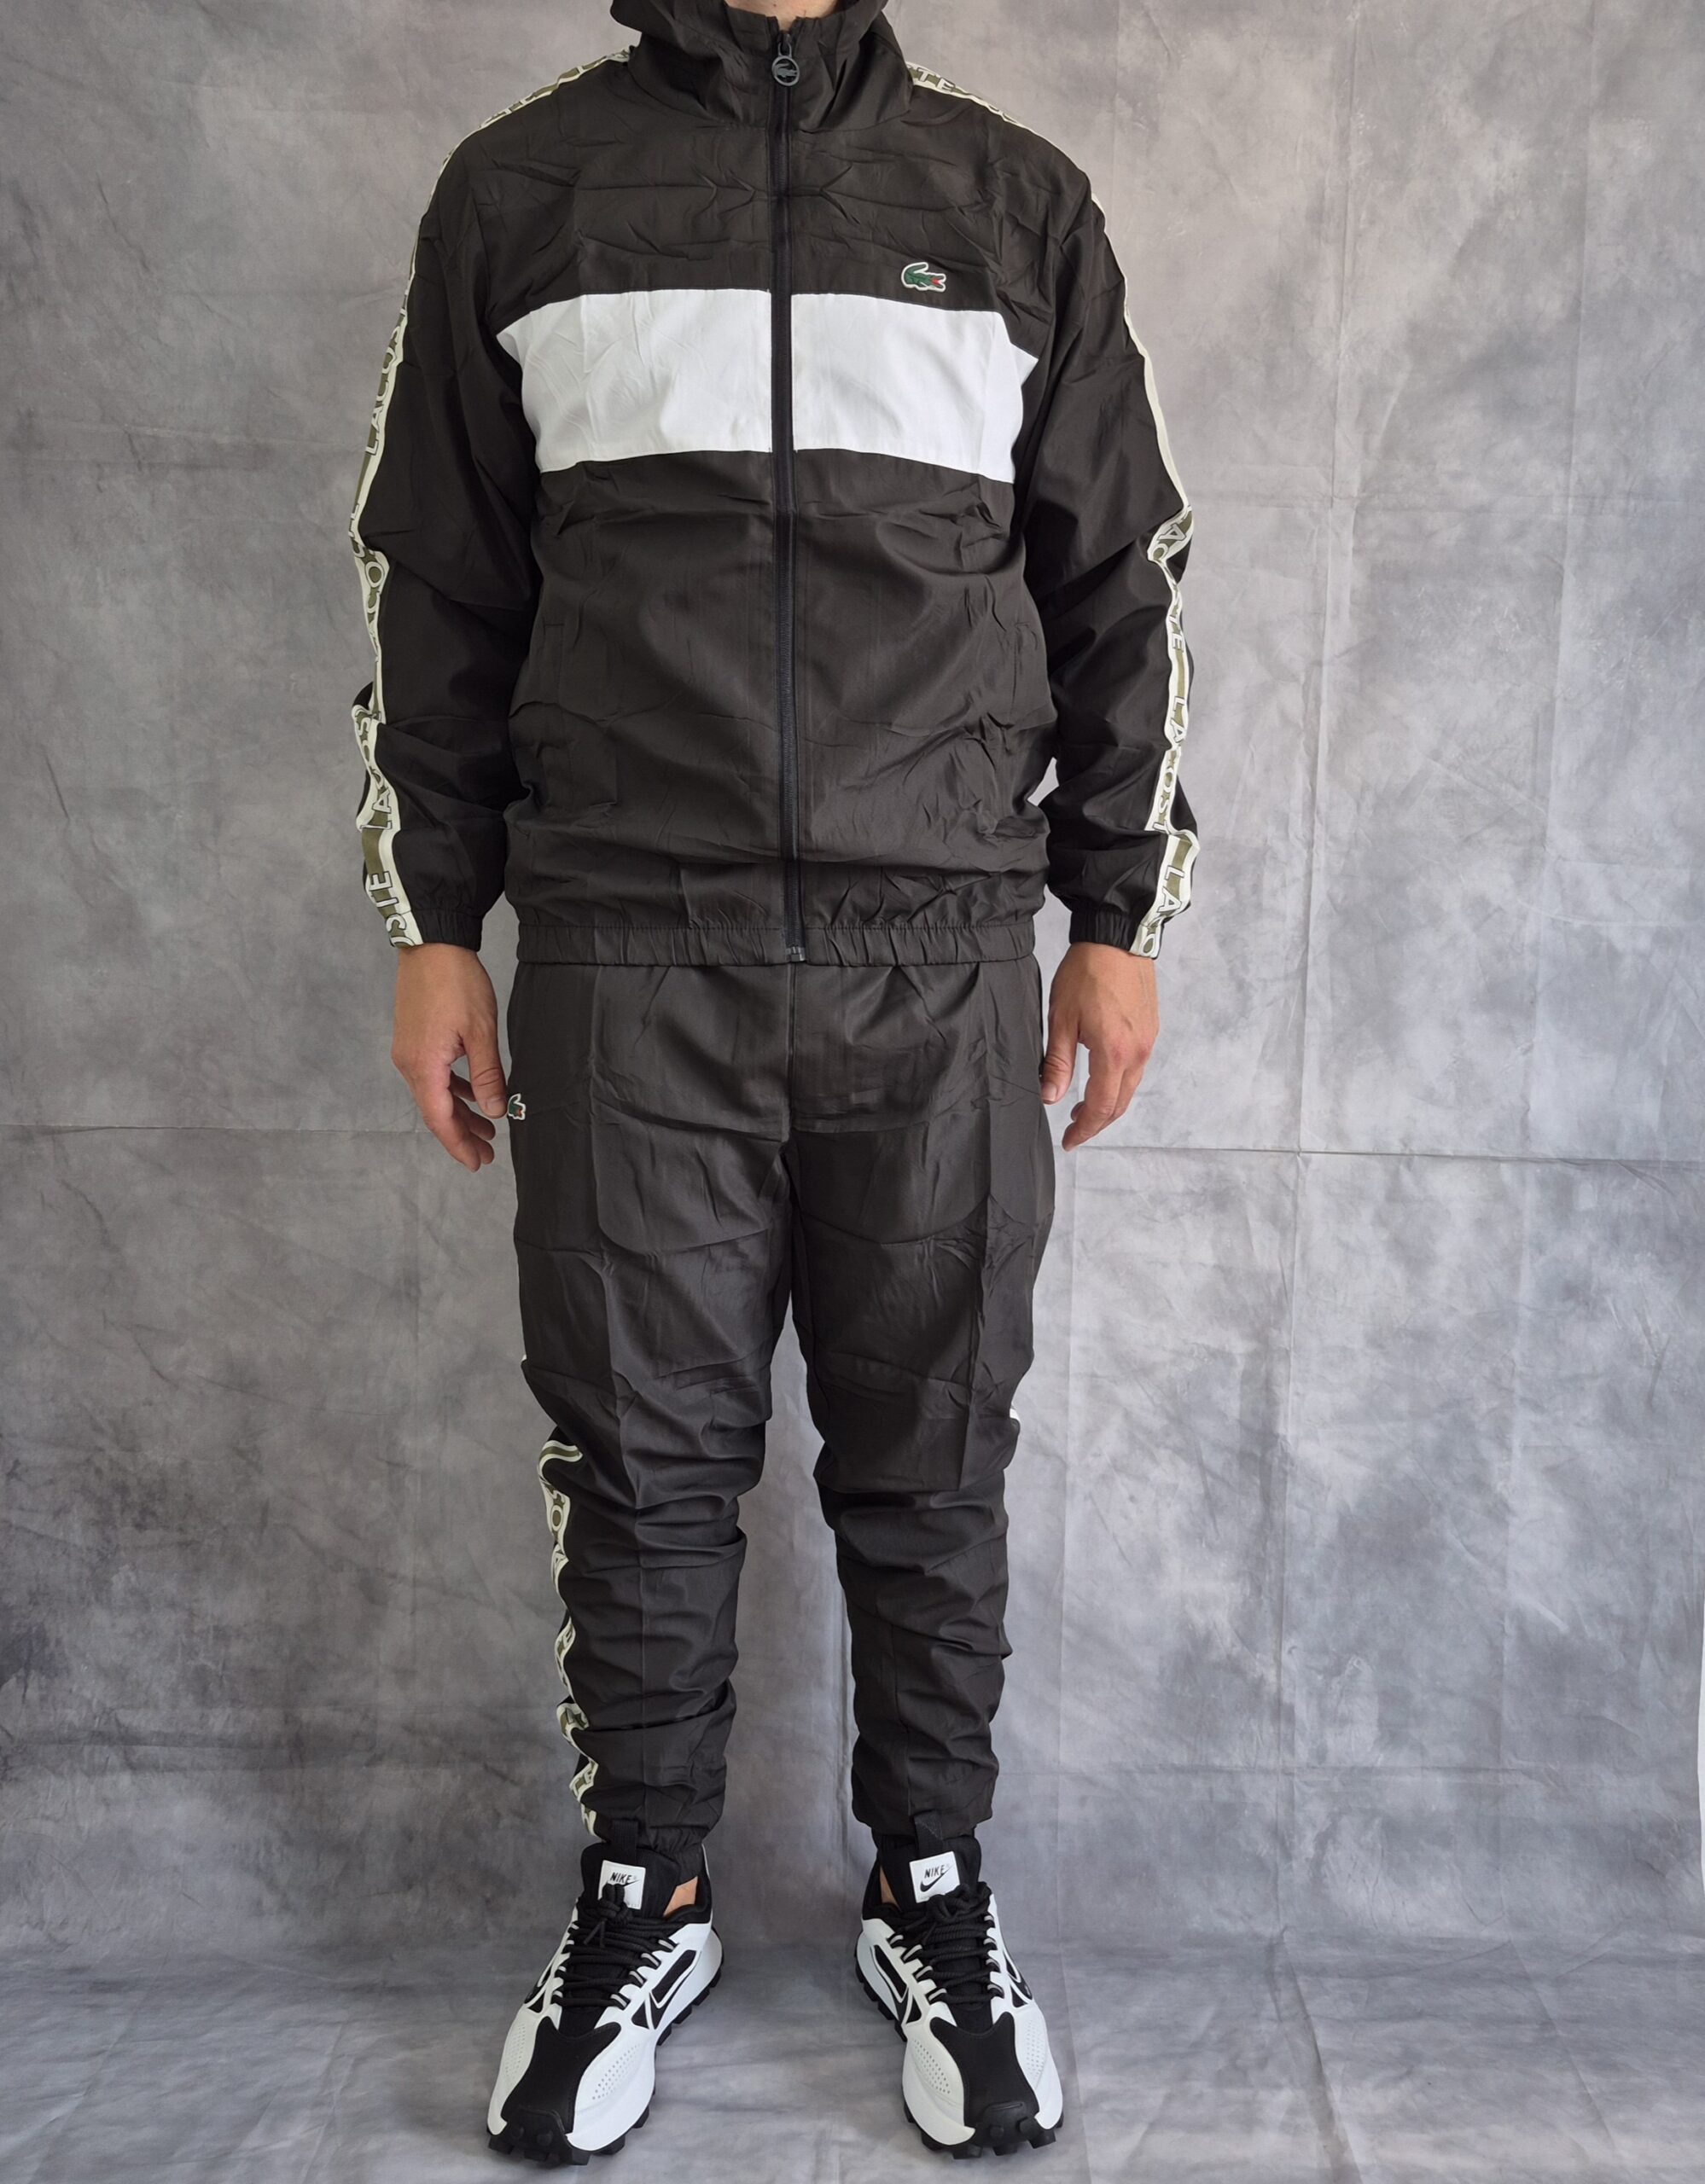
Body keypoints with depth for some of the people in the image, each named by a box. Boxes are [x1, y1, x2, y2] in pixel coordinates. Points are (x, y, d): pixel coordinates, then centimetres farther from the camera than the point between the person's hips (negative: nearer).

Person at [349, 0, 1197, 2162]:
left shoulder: (1018, 200, 12)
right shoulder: (515, 190, 11)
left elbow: (1123, 584, 12)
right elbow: (435, 586, 11)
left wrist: (1119, 920, 7)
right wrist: (432, 925, 6)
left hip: (942, 966, 1)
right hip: (626, 960, 0)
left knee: (930, 1465, 8)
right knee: (641, 1463, 8)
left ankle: (933, 1898, 28)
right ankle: (643, 1905, 28)